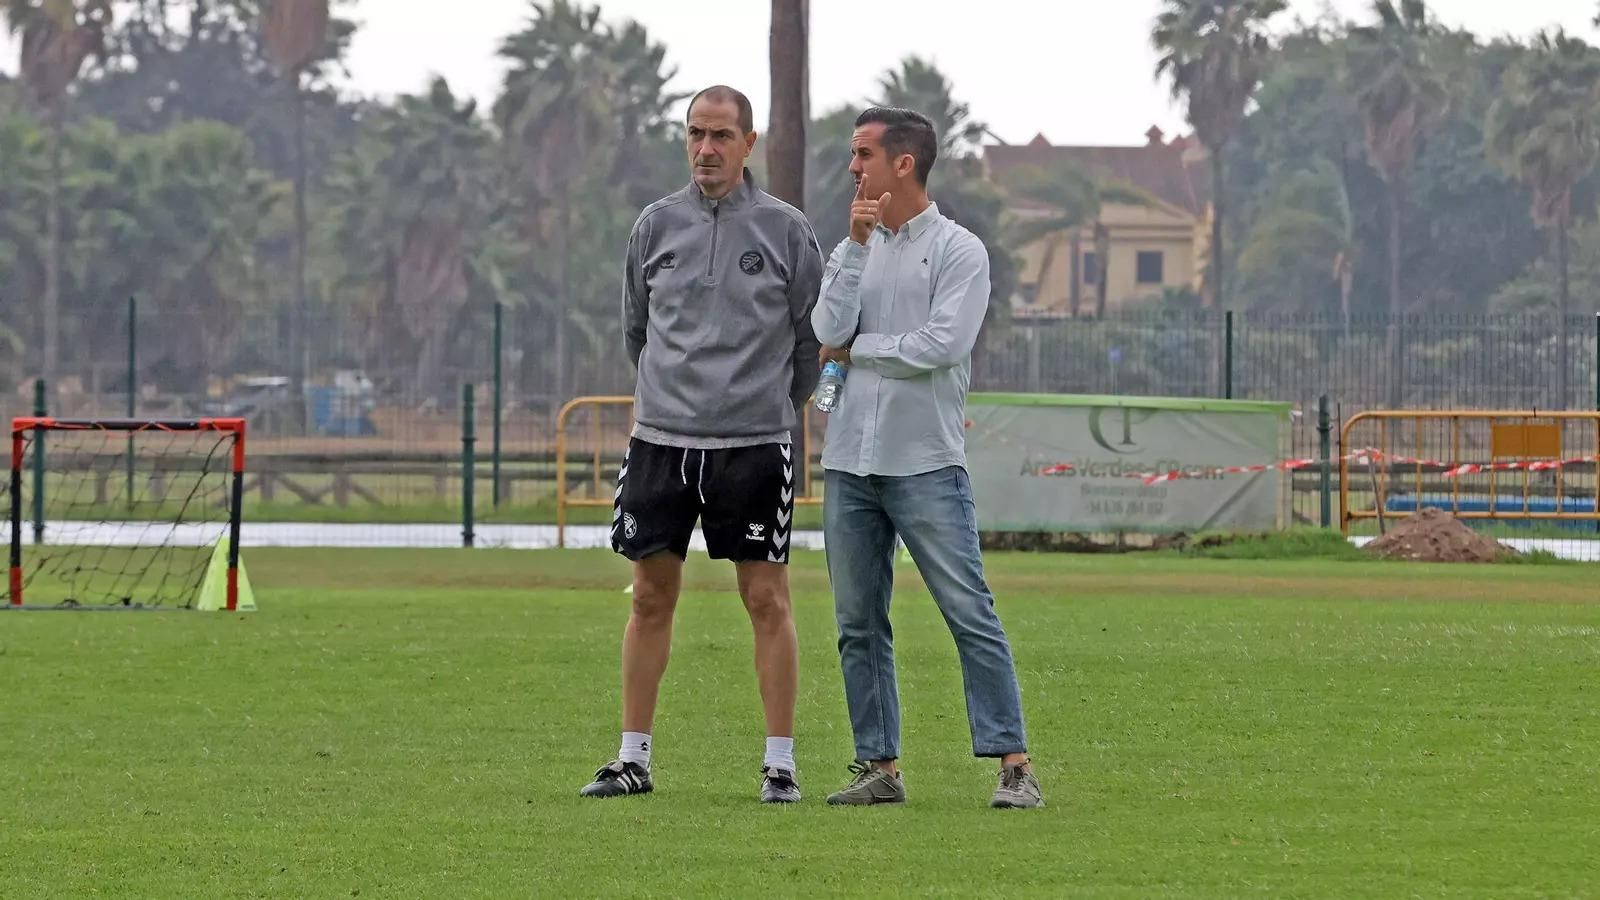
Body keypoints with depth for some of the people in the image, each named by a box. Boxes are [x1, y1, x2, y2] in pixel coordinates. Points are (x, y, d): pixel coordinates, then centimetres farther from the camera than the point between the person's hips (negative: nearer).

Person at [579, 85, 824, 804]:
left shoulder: (785, 229, 0)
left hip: (755, 444, -2)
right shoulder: (656, 225, 7)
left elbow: (813, 336, 8)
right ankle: (633, 758, 12)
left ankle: (780, 763, 1)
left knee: (767, 600, -3)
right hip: (661, 442, 2)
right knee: (651, 598, 6)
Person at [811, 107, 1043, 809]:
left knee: (970, 615, -9)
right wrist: (858, 244, -5)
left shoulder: (958, 251, 0)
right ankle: (880, 765, 12)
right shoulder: (853, 250, 16)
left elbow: (942, 345, -13)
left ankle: (1014, 765, -10)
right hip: (850, 462, 6)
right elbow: (828, 331, -1)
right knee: (858, 624, 6)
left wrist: (856, 349, -3)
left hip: (926, 463, -6)